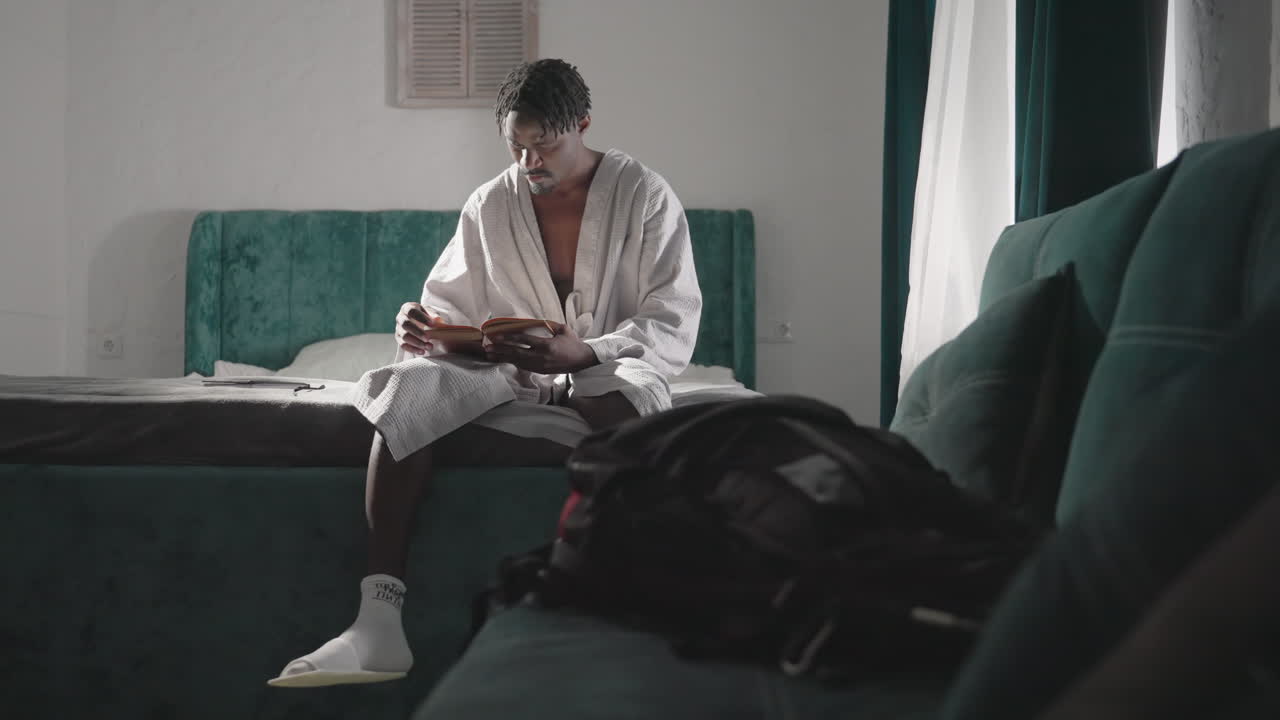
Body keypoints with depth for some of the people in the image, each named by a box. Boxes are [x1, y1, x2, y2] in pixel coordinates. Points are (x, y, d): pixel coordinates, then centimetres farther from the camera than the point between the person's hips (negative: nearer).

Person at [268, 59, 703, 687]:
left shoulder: (646, 197, -3)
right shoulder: (489, 205, 9)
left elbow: (673, 329, -9)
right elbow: (452, 307, 12)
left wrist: (584, 354, -28)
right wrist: (422, 327, -14)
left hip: (609, 373, -3)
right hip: (512, 376, 3)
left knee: (623, 394, -41)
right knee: (412, 386, -28)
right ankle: (379, 622, -39)